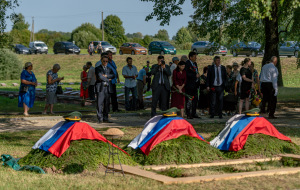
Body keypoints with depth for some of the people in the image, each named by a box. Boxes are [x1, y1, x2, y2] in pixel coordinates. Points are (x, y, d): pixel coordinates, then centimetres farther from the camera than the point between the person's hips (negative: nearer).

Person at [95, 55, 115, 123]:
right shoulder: (98, 68, 8)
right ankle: (100, 119, -6)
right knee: (100, 104, -8)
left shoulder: (109, 69, 20)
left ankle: (105, 118, 7)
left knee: (107, 104, 3)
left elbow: (113, 76, 1)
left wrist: (105, 76, -10)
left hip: (108, 88, 4)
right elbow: (100, 76, -10)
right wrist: (108, 79, -3)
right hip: (100, 88, -4)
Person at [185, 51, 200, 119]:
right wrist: (195, 76, -17)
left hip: (195, 85, 9)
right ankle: (188, 114, 0)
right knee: (189, 100, -4)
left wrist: (198, 76, 5)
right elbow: (187, 74, -19)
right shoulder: (187, 63, -12)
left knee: (195, 99, 11)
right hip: (190, 85, -9)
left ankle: (193, 113, 19)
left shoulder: (195, 63, 16)